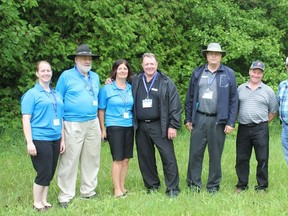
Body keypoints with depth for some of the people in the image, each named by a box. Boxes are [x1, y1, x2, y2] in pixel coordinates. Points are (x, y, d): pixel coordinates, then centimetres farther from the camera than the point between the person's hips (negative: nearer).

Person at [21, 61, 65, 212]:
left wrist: (62, 139, 16)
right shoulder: (31, 94, -3)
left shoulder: (56, 95, 14)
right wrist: (29, 142, -15)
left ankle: (44, 200, 23)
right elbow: (26, 119, -8)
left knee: (50, 173, 10)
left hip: (55, 139, 6)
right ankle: (37, 203, 12)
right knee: (44, 173, -4)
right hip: (40, 140, -6)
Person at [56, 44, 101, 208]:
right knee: (69, 161, -4)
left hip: (93, 124, 6)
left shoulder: (95, 77, 13)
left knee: (92, 159, 10)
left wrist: (99, 122, 16)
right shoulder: (66, 76, -3)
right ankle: (66, 195, 3)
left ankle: (88, 191, 22)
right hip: (73, 125, -5)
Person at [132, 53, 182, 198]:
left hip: (160, 126, -4)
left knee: (168, 157, -5)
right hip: (141, 127, 4)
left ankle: (172, 188, 4)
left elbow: (175, 105, -3)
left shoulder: (166, 82, 0)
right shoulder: (135, 82, 11)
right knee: (145, 158, 9)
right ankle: (152, 186, 23)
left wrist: (173, 126, -9)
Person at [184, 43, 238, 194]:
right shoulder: (197, 73, 8)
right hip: (199, 119, 2)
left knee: (215, 154, 6)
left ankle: (213, 186, 17)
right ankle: (194, 184, 15)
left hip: (218, 120, -1)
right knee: (195, 153, 3)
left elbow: (233, 99, 0)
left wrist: (231, 122, -5)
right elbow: (190, 97, 10)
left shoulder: (228, 74, 2)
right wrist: (188, 119, 6)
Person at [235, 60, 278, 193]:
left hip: (260, 129, -2)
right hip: (243, 128, 2)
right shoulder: (241, 88, 10)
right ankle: (242, 185, 19)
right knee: (241, 158, 7)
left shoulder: (268, 91, 4)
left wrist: (263, 122, 2)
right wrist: (239, 118, 6)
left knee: (262, 159, 1)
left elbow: (273, 111, 9)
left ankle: (262, 186, 11)